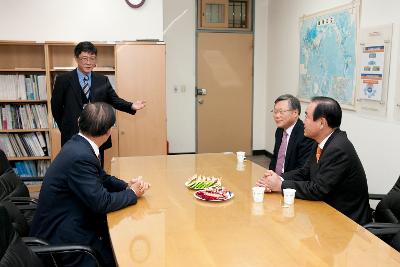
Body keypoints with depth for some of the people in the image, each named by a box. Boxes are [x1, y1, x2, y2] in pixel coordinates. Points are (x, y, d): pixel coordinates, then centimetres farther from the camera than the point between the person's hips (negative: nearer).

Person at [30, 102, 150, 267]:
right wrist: (132, 193, -9)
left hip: (71, 221, 8)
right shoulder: (80, 156, -28)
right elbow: (101, 202, -24)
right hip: (60, 236, -8)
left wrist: (126, 186, -2)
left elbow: (102, 178, 13)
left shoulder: (79, 144, 0)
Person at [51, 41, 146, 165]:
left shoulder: (103, 80, 7)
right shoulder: (63, 80, -1)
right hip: (73, 137, -2)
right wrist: (65, 128, 5)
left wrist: (131, 106, -15)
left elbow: (114, 100, 2)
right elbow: (56, 107, 4)